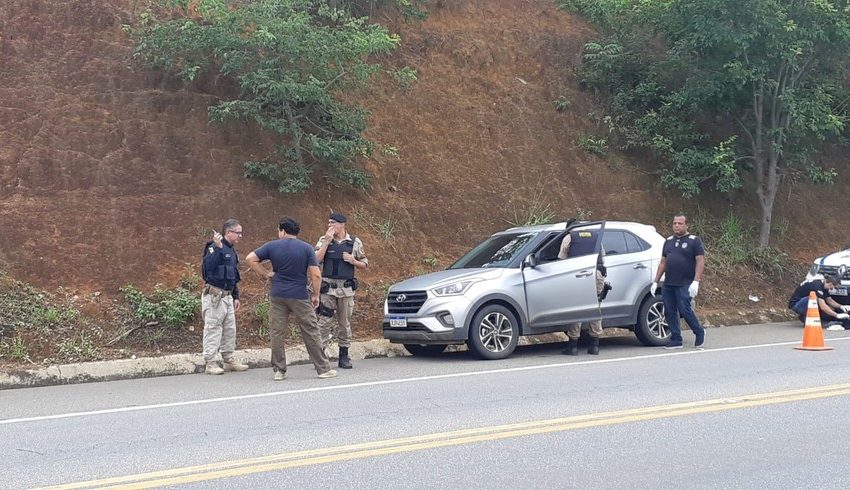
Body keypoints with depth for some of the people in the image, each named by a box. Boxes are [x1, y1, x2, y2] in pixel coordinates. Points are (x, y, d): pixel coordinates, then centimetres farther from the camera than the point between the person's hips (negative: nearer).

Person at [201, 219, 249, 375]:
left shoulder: (232, 251, 18)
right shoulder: (215, 247, -12)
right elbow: (208, 265, -29)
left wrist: (236, 297, 21)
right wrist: (218, 247, -34)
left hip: (227, 296, 9)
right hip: (214, 295, -9)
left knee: (230, 329, 12)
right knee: (213, 328, -6)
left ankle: (229, 360, 21)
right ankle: (211, 363, -2)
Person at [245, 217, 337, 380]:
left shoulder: (272, 246, 2)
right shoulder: (307, 248, -2)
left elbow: (250, 258, -1)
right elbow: (316, 275, -7)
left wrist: (265, 273, 6)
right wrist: (315, 295, 2)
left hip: (277, 295, 1)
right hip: (300, 296, -1)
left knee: (276, 333, 8)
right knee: (311, 333, 5)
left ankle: (279, 370, 9)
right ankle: (323, 368, 9)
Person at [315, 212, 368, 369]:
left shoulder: (354, 242, 4)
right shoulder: (324, 240, 4)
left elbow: (364, 264, 10)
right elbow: (316, 260, -10)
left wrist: (353, 261, -10)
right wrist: (327, 242, -14)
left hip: (347, 289, 1)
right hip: (328, 288, -1)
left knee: (345, 323, 6)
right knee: (324, 322, -6)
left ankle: (344, 356, 15)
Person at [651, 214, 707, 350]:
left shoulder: (694, 240, 0)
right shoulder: (668, 241, 17)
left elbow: (700, 261, -7)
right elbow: (663, 262, 20)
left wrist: (696, 281, -18)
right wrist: (656, 282, 14)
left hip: (685, 284, -6)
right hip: (668, 284, 6)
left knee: (684, 310, -11)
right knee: (669, 312, 4)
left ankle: (699, 333, 11)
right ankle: (676, 340, 11)